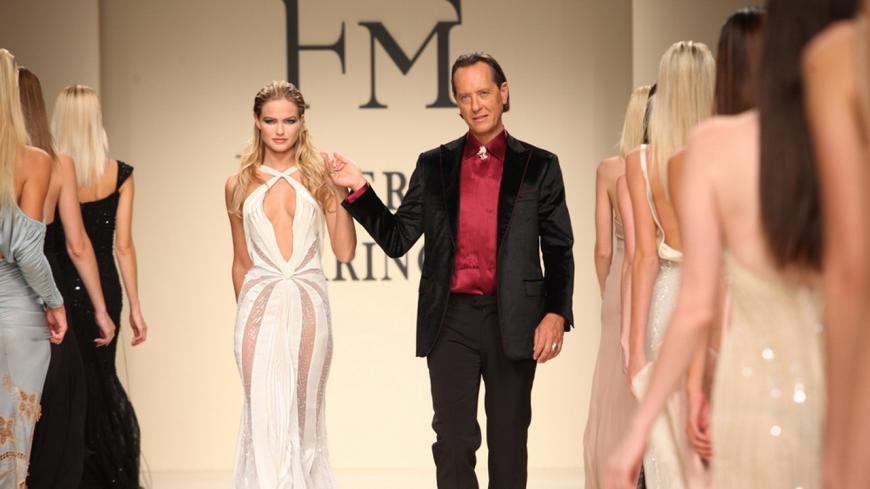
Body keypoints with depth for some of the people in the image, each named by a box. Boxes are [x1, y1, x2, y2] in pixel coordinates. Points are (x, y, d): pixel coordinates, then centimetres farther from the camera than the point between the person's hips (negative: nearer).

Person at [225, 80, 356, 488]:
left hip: (308, 306, 0)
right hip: (259, 306, 0)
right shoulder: (239, 185, 7)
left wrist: (341, 194, -8)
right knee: (266, 415, -7)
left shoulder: (318, 177, 4)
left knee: (304, 415, 9)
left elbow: (345, 252, 0)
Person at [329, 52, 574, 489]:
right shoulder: (434, 166, 9)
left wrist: (556, 313, -9)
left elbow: (559, 251, 3)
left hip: (512, 322, -1)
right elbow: (397, 239, 7)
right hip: (450, 321, 1)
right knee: (453, 441, 2)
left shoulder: (539, 166, 5)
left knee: (509, 443, 8)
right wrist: (358, 190, -4)